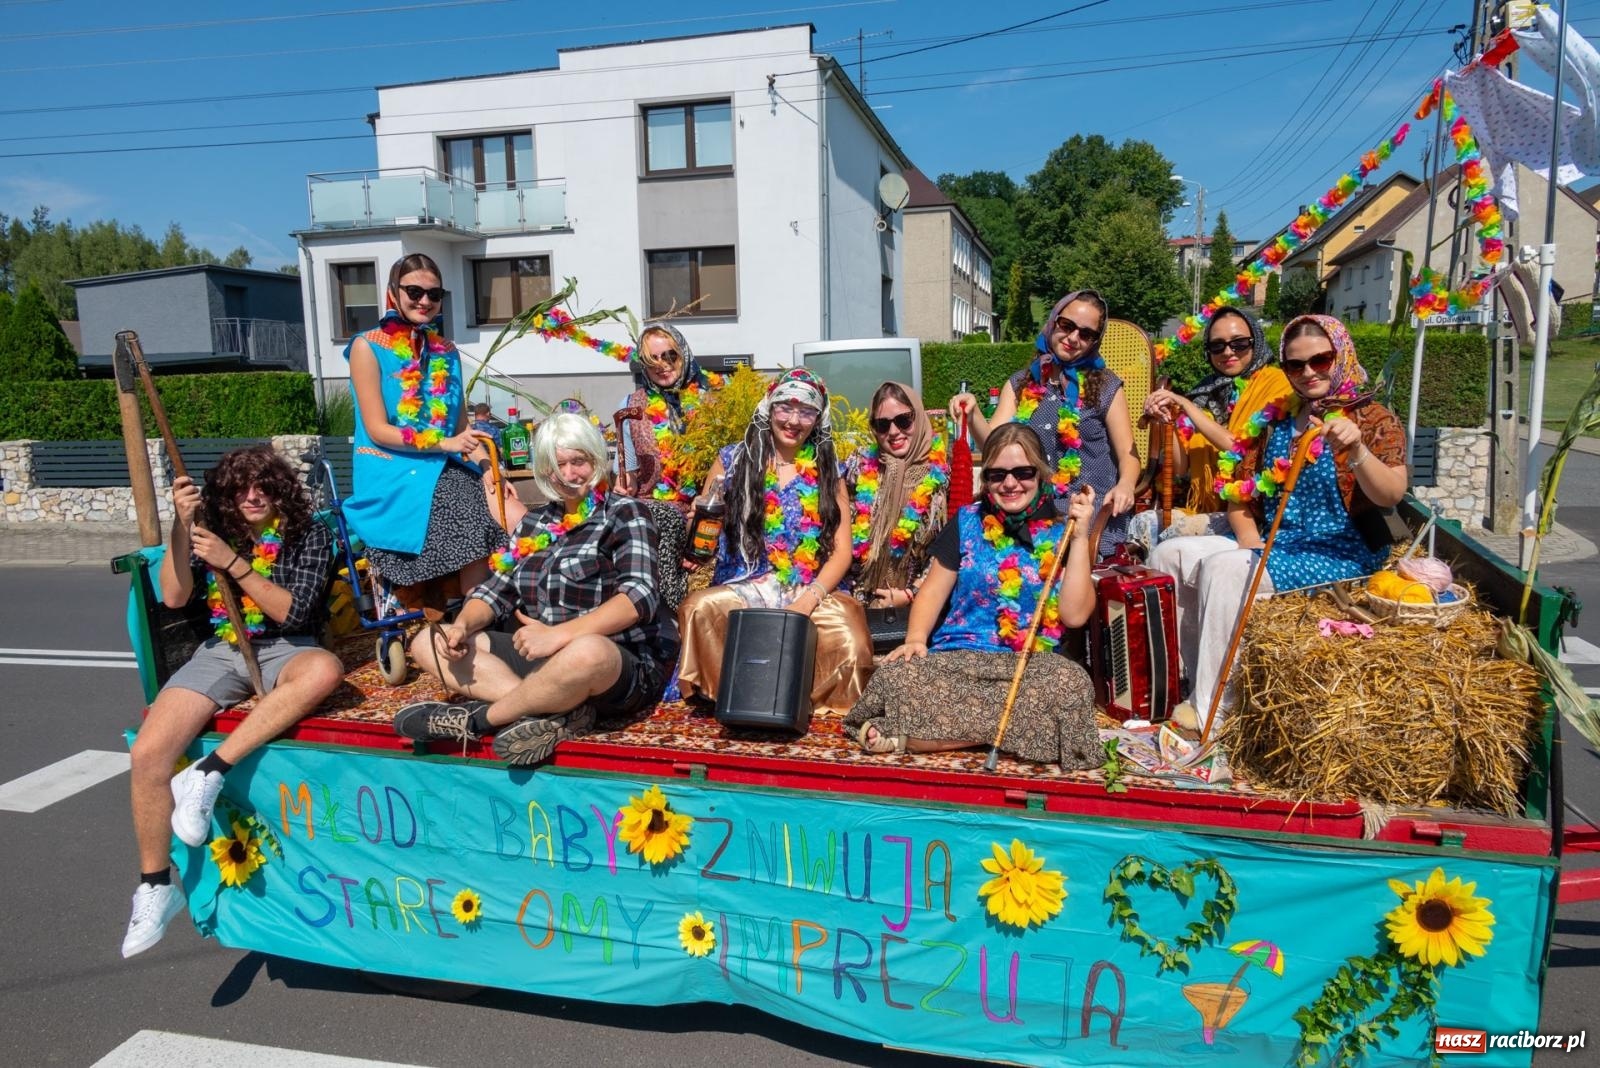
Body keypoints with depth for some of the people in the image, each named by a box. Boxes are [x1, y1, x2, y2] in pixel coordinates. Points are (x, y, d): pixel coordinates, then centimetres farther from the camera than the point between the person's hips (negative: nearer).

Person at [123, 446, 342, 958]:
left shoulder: (308, 535, -2)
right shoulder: (213, 529, 8)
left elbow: (294, 613, -11)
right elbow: (173, 597, -4)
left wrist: (233, 562, -18)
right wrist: (181, 525, -14)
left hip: (284, 650, -2)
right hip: (220, 652, 3)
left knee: (325, 669, -40)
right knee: (148, 753, -19)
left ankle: (209, 772, -31)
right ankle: (155, 884, 0)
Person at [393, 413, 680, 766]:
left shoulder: (624, 513, -2)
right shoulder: (535, 522, 17)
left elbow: (640, 595, -17)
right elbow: (497, 590, 16)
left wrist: (559, 634, -28)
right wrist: (463, 625, -7)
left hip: (622, 664, -7)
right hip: (539, 659, 7)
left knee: (586, 652, -42)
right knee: (426, 643, -2)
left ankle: (477, 718, -15)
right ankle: (556, 710, -23)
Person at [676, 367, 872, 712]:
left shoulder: (828, 470, 10)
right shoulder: (733, 460, 9)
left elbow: (842, 551, 4)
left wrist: (806, 602, -11)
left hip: (815, 593, 0)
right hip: (745, 589, 0)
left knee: (849, 639, -33)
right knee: (698, 607, -33)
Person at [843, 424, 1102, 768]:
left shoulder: (1061, 530, 6)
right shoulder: (967, 521, 10)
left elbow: (1075, 614, -3)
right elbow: (933, 589, 9)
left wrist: (1080, 537, -7)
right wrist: (916, 639, -10)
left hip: (1033, 663, 1)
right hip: (955, 657, -1)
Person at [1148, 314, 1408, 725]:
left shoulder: (1374, 419, -3)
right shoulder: (1277, 421, 15)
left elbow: (1391, 496, -19)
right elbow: (1239, 490, 15)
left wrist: (1357, 451, -38)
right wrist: (1250, 542, -3)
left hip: (1341, 553, -7)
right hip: (1271, 547, 7)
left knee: (1225, 569, -30)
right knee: (1169, 553, -9)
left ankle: (1213, 709, -25)